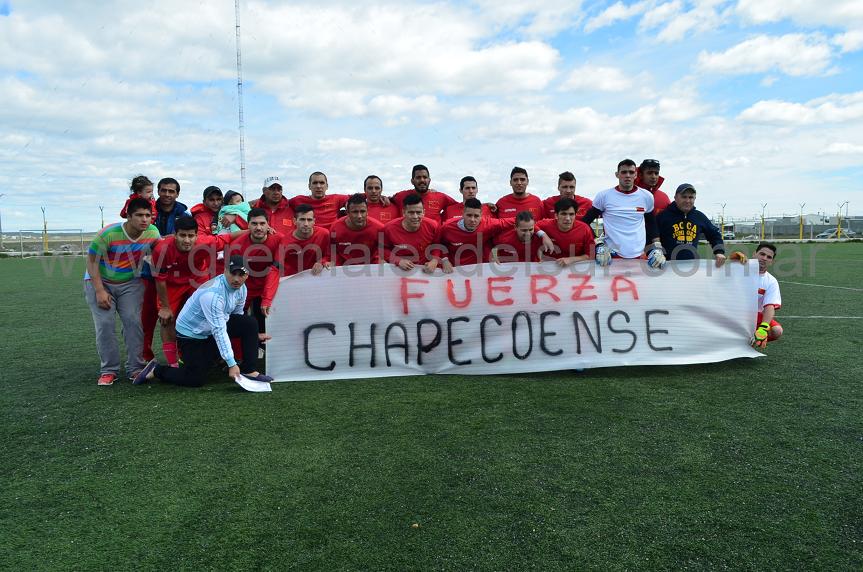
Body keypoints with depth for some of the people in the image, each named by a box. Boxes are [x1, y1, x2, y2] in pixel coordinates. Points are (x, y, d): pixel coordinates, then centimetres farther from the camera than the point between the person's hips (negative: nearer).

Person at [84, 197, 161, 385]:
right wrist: (100, 291, -20)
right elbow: (92, 261, -17)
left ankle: (135, 368, -1)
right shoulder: (108, 233, -26)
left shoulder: (153, 232, -15)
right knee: (104, 324, -10)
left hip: (130, 283, 3)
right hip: (100, 282, -2)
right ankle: (109, 370, 1)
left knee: (134, 322, -10)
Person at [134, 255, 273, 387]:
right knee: (195, 380, -10)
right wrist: (231, 364, -32)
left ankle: (249, 370, -6)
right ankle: (156, 370, 13)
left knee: (248, 322, -12)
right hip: (190, 334, -7)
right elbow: (219, 331, -32)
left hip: (213, 329, 8)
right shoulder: (212, 293, -32)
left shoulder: (241, 288, -7)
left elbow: (237, 316, 12)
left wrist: (253, 335, 8)